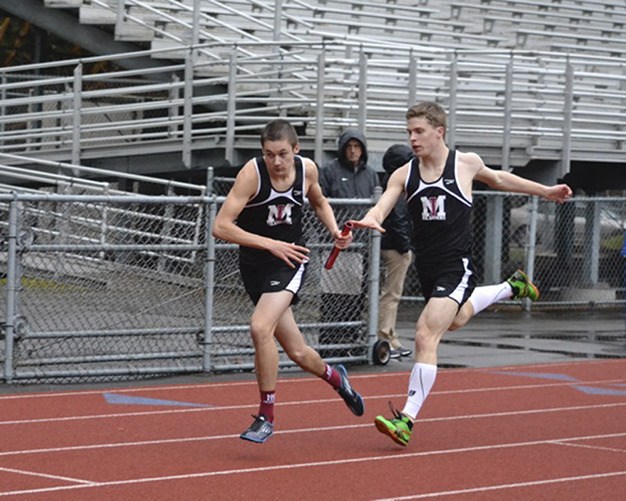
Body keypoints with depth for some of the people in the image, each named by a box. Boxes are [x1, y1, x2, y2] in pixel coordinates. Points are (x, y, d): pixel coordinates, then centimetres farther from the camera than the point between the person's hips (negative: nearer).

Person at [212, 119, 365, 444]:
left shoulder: (307, 169, -7)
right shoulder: (252, 173, -18)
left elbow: (319, 202, 17)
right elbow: (221, 227, -21)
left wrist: (335, 230, -1)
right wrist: (270, 244, -25)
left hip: (291, 261, 0)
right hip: (254, 265, 0)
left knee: (261, 327, -26)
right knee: (297, 352, 8)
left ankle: (266, 417, -12)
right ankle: (336, 378, 43)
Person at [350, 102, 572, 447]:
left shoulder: (466, 163, -4)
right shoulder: (404, 175, 0)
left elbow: (497, 179, 16)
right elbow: (381, 206, -12)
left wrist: (545, 191, 27)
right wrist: (370, 220, -38)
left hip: (456, 266, -6)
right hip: (427, 268, 6)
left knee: (426, 336, -19)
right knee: (455, 318, 31)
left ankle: (407, 419, -20)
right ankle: (511, 287, 58)